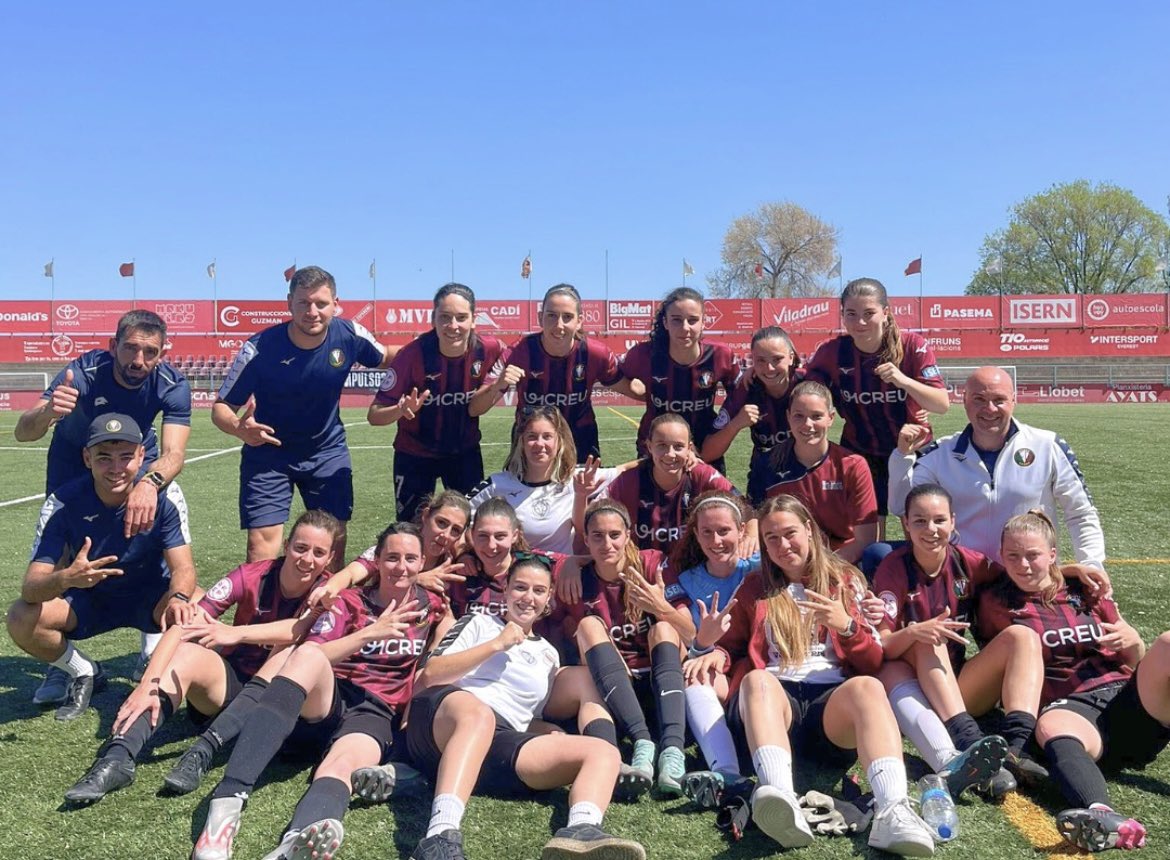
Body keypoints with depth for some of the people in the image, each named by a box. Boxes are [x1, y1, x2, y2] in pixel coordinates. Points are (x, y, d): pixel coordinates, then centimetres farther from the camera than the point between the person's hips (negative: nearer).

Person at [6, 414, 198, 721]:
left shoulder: (166, 495, -21)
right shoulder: (63, 503, -21)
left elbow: (182, 568, -23)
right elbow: (30, 587, -26)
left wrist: (178, 598, -48)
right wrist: (65, 579, -51)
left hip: (150, 596, -1)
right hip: (87, 600, 2)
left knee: (192, 611, -33)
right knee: (21, 618, -25)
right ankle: (85, 674, 4)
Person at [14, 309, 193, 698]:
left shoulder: (173, 385, -29)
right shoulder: (84, 372, -32)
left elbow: (174, 453, -39)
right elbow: (23, 432, -38)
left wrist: (150, 484, -61)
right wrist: (47, 412, -61)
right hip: (74, 466, -1)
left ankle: (152, 652, -3)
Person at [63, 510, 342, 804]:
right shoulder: (251, 576, -11)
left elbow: (298, 629, -33)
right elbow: (186, 626, -21)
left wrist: (235, 633, -46)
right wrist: (148, 684, -34)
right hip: (231, 681, 1)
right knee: (189, 652, -28)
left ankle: (205, 751, -38)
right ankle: (118, 758, -40)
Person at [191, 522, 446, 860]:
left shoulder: (431, 606, 14)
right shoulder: (349, 602, 10)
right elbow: (312, 655, -5)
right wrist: (370, 633, -15)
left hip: (376, 712, 0)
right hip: (324, 705, 0)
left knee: (344, 763, -37)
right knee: (308, 655, -35)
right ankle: (228, 801, -48)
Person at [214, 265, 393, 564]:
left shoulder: (350, 335, -15)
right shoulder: (260, 348, -22)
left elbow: (384, 358, 7)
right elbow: (221, 407, -16)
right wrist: (239, 427, -39)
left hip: (328, 450, 3)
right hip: (268, 452, -2)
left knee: (335, 541, 4)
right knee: (262, 544, -10)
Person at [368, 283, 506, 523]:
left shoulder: (488, 348, -17)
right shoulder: (414, 353, -25)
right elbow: (374, 415, -24)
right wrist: (402, 410, -42)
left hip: (466, 452, 3)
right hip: (415, 455, -2)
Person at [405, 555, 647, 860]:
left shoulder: (548, 655, 32)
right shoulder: (479, 623, 21)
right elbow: (430, 674, 7)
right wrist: (497, 645, 2)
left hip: (503, 744, 4)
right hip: (443, 721, -3)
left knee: (603, 751, -18)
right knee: (478, 714, -41)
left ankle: (581, 832, -47)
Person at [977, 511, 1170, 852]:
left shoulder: (1085, 589, 20)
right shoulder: (996, 603, 15)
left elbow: (1133, 661, 22)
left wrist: (1131, 640, 1)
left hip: (1126, 697, 3)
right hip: (1067, 705, -3)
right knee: (1052, 728, -39)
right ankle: (1102, 815, -68)